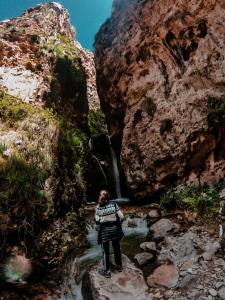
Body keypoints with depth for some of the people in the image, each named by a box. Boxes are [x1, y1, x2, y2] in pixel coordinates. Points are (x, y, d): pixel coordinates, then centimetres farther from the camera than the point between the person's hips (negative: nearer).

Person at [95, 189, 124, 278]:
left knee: (105, 251, 15)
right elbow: (121, 217, -13)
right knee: (117, 249, 22)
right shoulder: (114, 204, -12)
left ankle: (107, 271, 24)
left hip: (104, 231, -2)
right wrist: (118, 224, 3)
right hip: (115, 229, 2)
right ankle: (119, 266, 39)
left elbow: (97, 221, -15)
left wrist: (102, 222, 5)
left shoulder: (98, 207, -16)